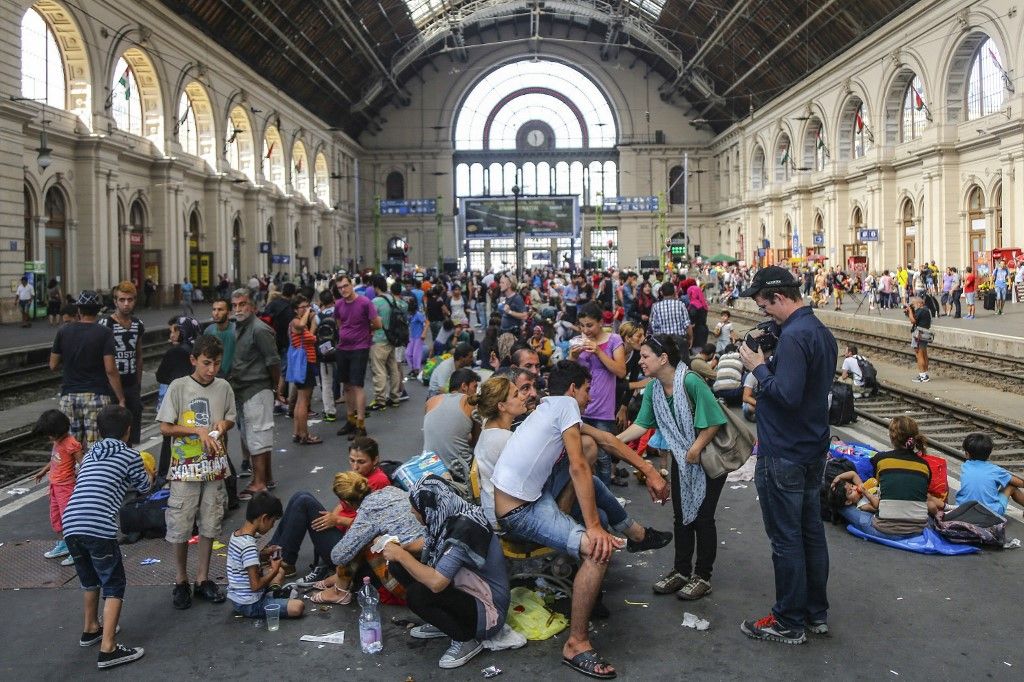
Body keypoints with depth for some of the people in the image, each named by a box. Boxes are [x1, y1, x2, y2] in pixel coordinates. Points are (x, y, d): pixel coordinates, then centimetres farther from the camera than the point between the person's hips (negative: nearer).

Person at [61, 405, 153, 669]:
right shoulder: (130, 456, 7)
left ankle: (90, 629, 43)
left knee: (90, 579, 27)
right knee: (114, 585, 4)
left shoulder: (89, 455, 23)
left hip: (70, 525, 6)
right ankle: (108, 649, -1)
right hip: (98, 528, -6)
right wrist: (149, 474, 44)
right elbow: (144, 487, 22)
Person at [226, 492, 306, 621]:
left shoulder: (235, 535, 3)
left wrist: (262, 554, 7)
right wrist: (274, 570, -10)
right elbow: (255, 585, -25)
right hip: (250, 605, -10)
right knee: (298, 607, -24)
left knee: (280, 571, 29)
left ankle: (274, 592, 7)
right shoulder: (249, 546, -25)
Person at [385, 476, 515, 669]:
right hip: (464, 591, 9)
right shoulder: (446, 517, -6)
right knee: (399, 567, 0)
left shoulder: (464, 529, -30)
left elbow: (436, 583, -37)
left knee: (416, 594, -30)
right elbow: (428, 544, 14)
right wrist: (400, 550, -4)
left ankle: (467, 640, -7)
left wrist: (402, 555, -24)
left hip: (488, 610, -9)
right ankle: (443, 623, 13)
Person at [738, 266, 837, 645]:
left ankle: (789, 623, 11)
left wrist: (759, 368, -15)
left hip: (783, 454, -10)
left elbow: (788, 395, -29)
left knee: (786, 538, 1)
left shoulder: (793, 337, -22)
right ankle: (817, 613, 28)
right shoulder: (820, 331, 10)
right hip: (813, 449, 10)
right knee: (811, 531, 17)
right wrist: (771, 363, 7)